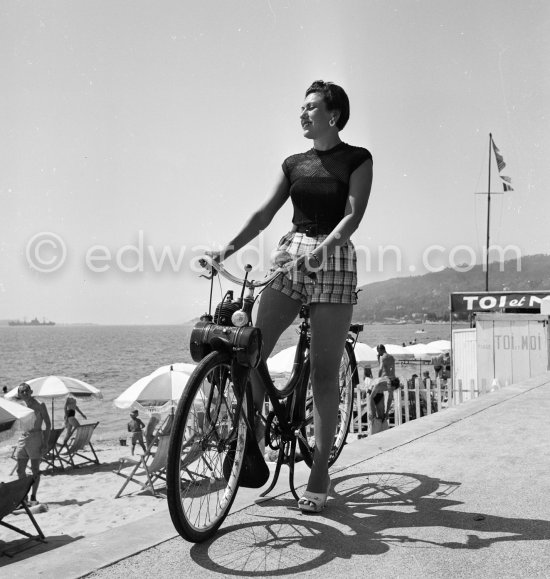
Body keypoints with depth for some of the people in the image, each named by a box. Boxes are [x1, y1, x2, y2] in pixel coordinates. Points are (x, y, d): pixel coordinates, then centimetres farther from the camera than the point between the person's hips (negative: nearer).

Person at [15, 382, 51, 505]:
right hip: (22, 438, 6)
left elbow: (48, 424, -7)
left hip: (36, 437, -6)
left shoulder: (39, 405, -6)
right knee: (20, 470, 6)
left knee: (35, 469, 0)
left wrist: (45, 442, -13)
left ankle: (33, 497, 8)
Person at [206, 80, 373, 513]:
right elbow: (265, 213, 12)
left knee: (324, 372, -3)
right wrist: (228, 247, 0)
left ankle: (320, 473, 6)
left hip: (334, 258, -4)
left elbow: (353, 215, -10)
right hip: (290, 254, 5)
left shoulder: (357, 159, 2)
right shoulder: (294, 164, 16)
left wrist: (321, 247, -27)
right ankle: (251, 431, 9)